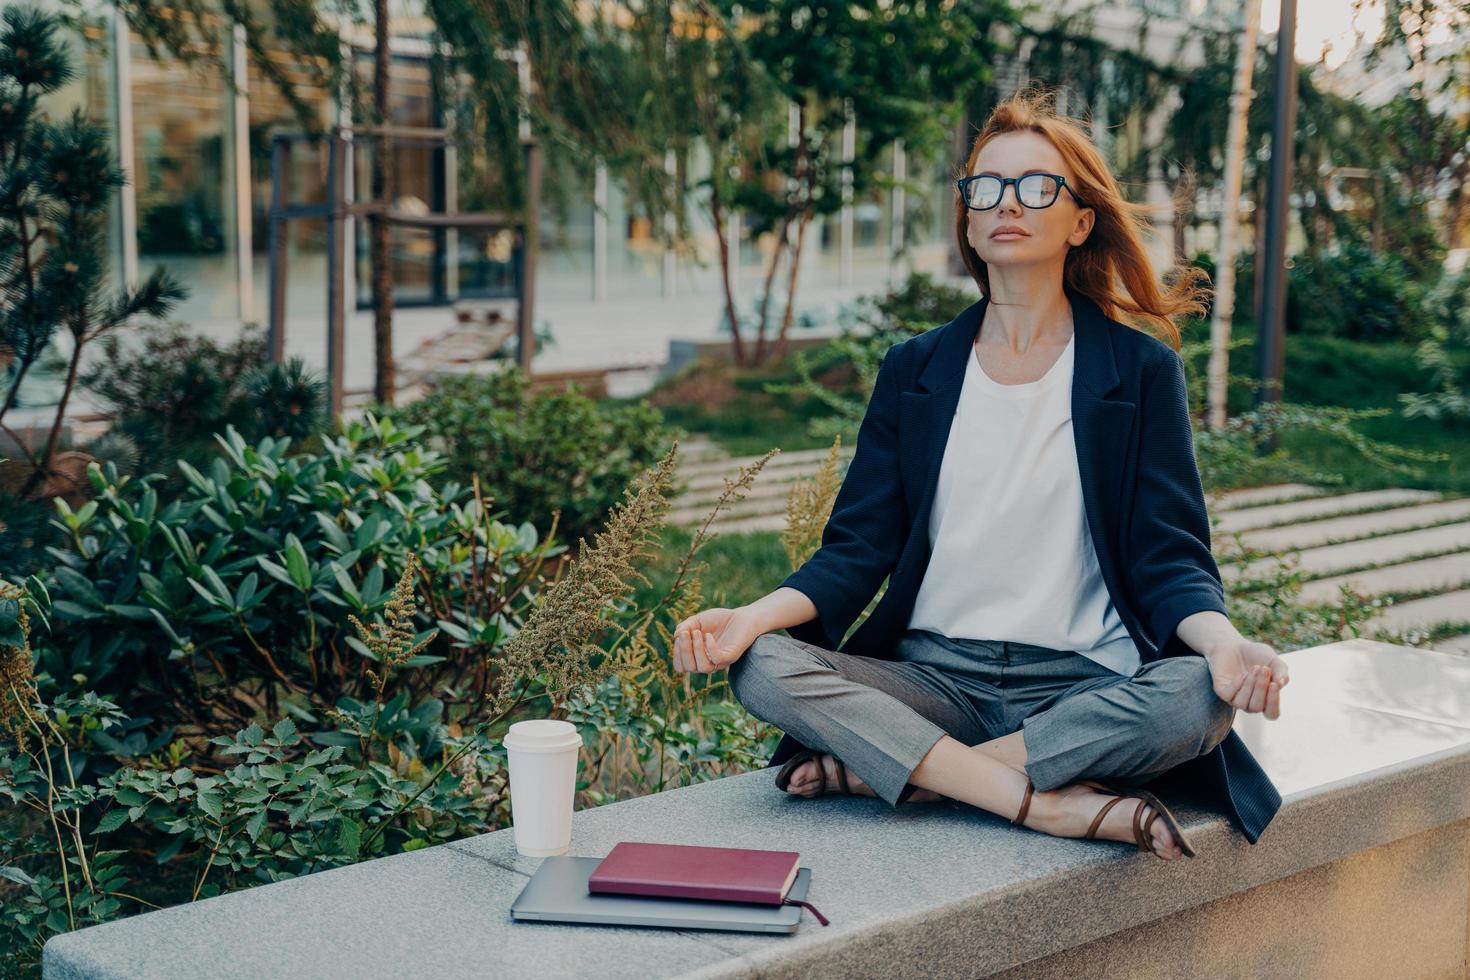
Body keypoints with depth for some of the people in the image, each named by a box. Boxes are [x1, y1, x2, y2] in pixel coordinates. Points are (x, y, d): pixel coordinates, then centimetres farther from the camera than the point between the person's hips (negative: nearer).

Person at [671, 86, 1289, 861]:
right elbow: (856, 551, 6)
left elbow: (1168, 559, 0)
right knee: (763, 667, -25)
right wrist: (754, 616, -14)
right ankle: (1053, 803, -29)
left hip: (1082, 684, -1)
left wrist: (1224, 643, -23)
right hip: (932, 678, 2)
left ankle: (876, 766, -24)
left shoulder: (1140, 369, 5)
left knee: (1195, 696, -34)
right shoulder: (915, 370, 11)